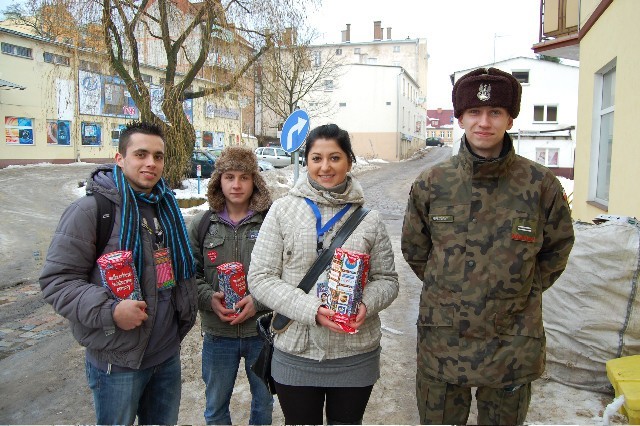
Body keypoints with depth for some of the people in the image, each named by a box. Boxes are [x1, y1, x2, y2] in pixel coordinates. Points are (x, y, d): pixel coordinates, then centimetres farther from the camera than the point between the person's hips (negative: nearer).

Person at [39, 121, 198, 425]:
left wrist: (187, 309, 10)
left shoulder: (166, 206, 8)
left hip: (167, 353, 6)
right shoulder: (89, 210, -14)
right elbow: (56, 280, -15)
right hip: (117, 362, -6)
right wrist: (108, 311, -26)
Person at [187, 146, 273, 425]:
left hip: (262, 331, -1)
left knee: (263, 402, 22)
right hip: (217, 333, 1)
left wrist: (259, 301, -20)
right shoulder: (202, 225, -1)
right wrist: (209, 298, -16)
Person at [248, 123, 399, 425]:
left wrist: (367, 304, -17)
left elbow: (387, 279, 5)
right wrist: (311, 310, -20)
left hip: (356, 355, 1)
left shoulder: (369, 219, 0)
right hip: (296, 354, -1)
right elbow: (260, 278, -7)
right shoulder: (283, 211, -4)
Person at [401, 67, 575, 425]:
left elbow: (558, 246, 8)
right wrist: (448, 290, 7)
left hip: (513, 345, 0)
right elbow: (414, 248, 9)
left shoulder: (540, 184, -8)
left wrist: (523, 292, 4)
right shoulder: (432, 184, -5)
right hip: (441, 341, 1)